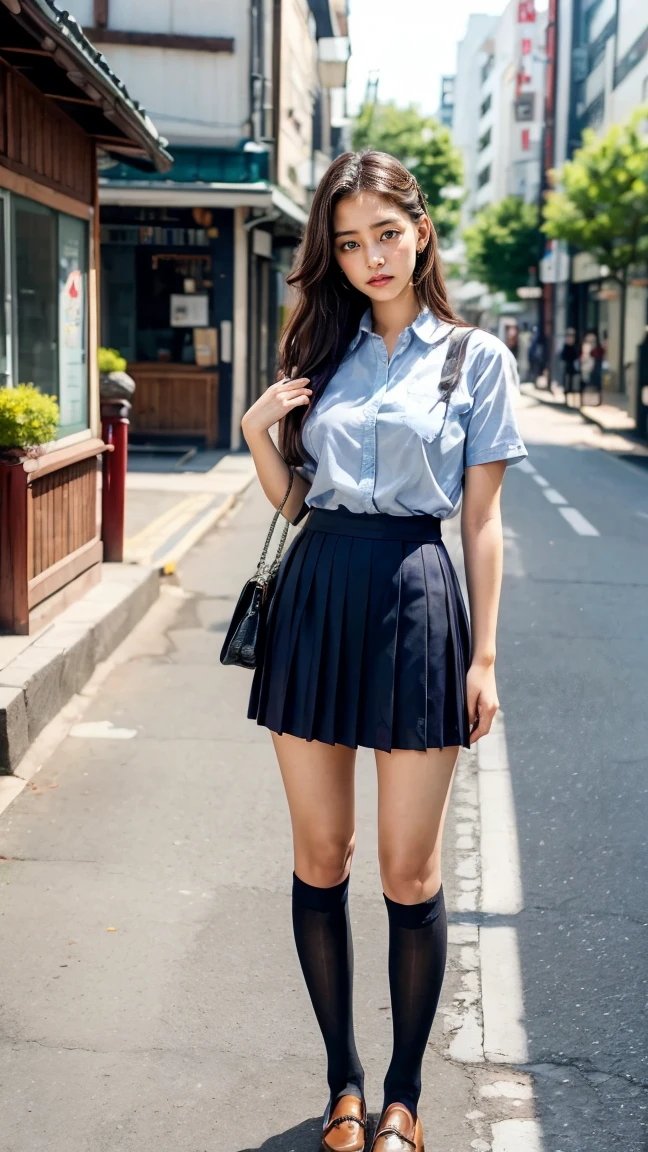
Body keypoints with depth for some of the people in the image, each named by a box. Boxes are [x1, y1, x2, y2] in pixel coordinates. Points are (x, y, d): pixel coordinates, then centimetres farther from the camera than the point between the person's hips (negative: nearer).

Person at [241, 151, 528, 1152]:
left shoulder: (474, 357, 3)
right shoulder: (320, 351, 12)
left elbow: (481, 519, 1)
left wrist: (483, 655, -3)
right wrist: (256, 432, -2)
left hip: (414, 599, -3)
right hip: (315, 592, 4)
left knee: (410, 872, 2)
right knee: (320, 859, 8)